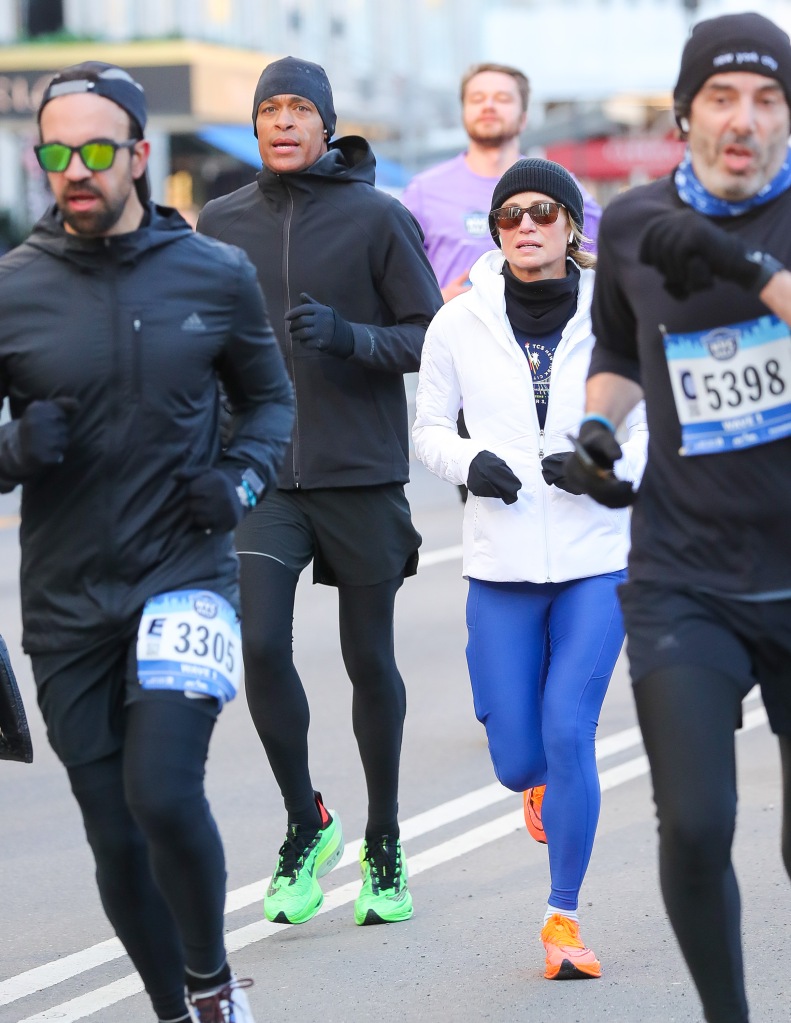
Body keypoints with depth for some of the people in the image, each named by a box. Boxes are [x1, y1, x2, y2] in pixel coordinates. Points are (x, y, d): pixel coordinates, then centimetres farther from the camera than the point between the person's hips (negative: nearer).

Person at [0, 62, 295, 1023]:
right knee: (115, 836, 7)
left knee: (162, 793, -20)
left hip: (185, 575, -1)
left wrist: (241, 476, -4)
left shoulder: (216, 275, 1)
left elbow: (270, 398, 15)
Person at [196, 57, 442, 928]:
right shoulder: (223, 222, 7)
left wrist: (349, 335, -20)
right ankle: (305, 823, 8)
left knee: (369, 659, 8)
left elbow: (430, 336, -3)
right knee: (261, 644, -13)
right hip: (263, 474, 2)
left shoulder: (378, 218, -3)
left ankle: (383, 841, 24)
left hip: (362, 473, -2)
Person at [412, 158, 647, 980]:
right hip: (501, 568, 1)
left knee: (569, 734, -12)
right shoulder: (459, 324, 0)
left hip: (596, 560, -1)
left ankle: (564, 919, 4)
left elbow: (659, 432, 4)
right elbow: (427, 428, 9)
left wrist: (606, 466, -16)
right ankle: (543, 780, 44)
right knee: (517, 759, 3)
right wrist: (469, 462, -12)